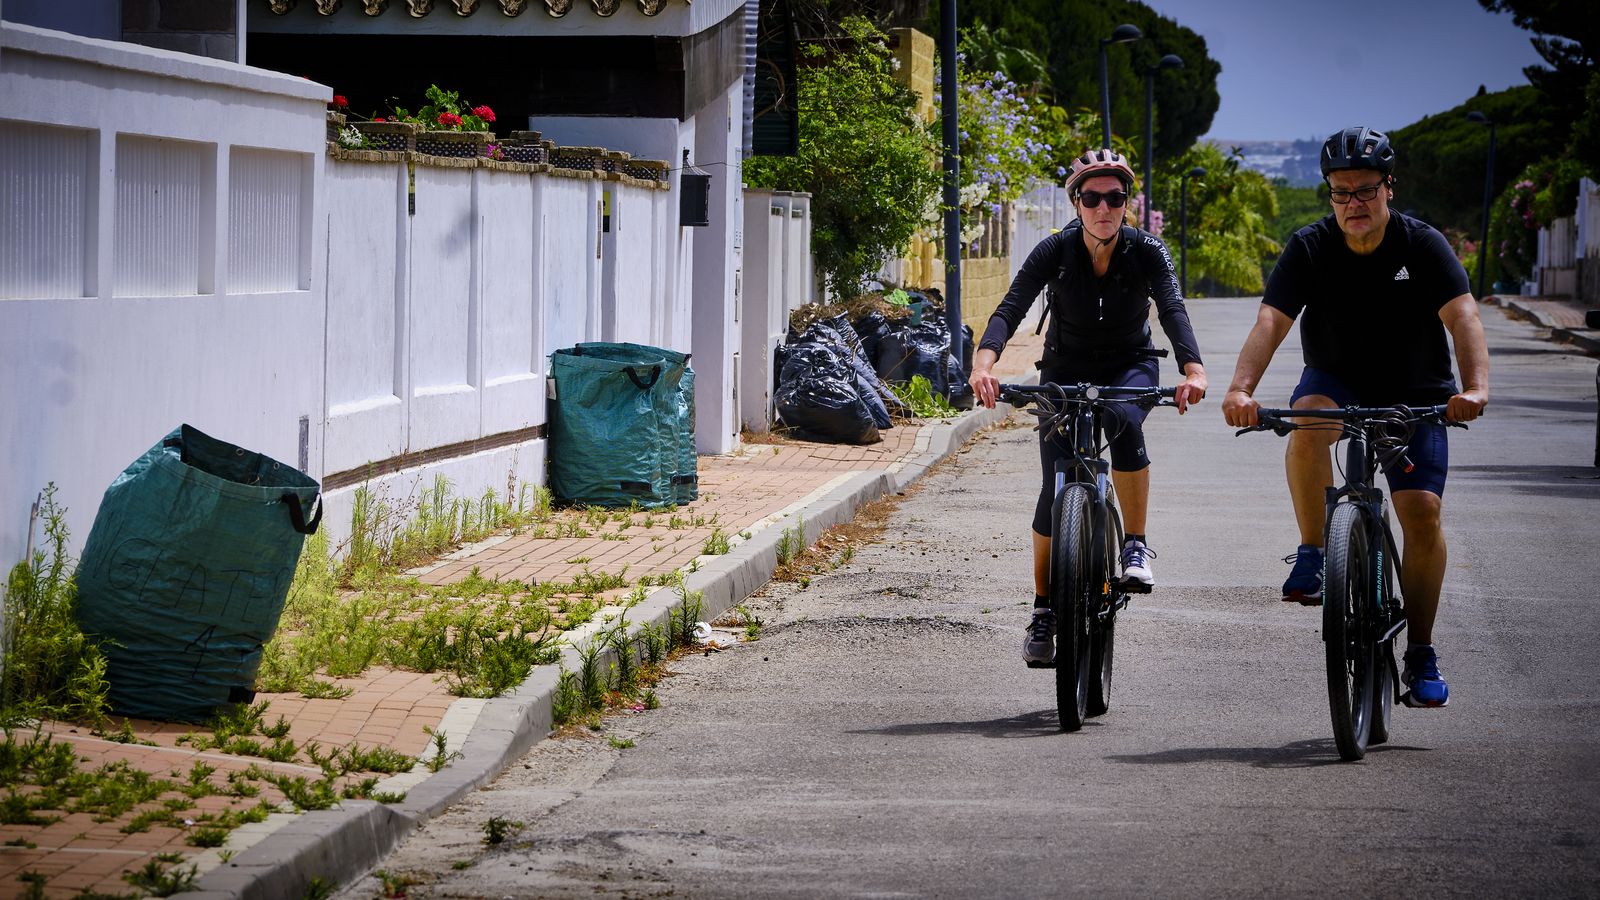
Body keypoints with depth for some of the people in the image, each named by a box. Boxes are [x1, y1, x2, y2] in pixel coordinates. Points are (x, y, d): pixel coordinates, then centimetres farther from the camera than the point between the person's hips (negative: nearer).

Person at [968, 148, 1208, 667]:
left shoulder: (1147, 251, -16)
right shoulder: (1055, 252, -17)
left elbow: (1172, 310, -30)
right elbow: (1010, 310, -27)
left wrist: (1193, 370, -49)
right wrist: (983, 365, -47)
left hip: (1130, 366, -1)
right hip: (1066, 370, 1)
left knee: (1124, 421, -36)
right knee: (1055, 488, -9)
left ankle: (1136, 546, -22)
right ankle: (1043, 609, 6)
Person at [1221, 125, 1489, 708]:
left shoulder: (1422, 245, -15)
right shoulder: (1309, 248, -12)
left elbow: (1462, 316, -27)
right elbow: (1271, 321, -23)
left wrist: (1475, 387, -46)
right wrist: (1242, 389, -42)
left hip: (1415, 395, 0)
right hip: (1337, 382, 0)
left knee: (1422, 511, -14)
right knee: (1307, 423, -36)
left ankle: (1421, 655, 0)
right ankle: (1312, 556, -20)